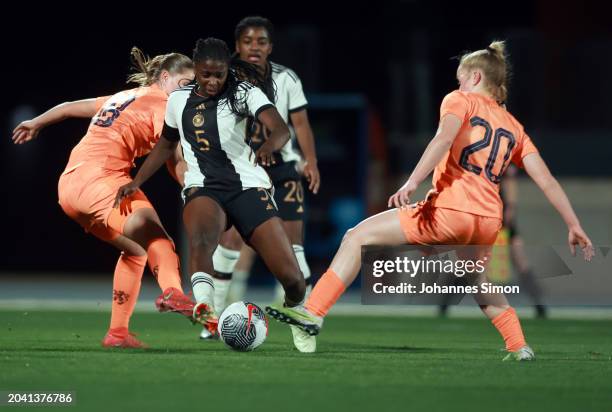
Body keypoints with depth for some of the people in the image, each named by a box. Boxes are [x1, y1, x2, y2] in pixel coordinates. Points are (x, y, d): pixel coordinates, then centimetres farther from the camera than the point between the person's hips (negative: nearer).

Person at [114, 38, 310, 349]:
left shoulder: (244, 92, -1)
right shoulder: (178, 100, 11)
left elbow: (281, 129, -16)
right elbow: (165, 146, 29)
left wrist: (269, 145, -39)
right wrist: (136, 182, 20)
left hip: (248, 185, -1)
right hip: (203, 189, 1)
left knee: (292, 279, -9)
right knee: (200, 239, -38)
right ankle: (206, 312, -58)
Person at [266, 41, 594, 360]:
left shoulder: (461, 101, 8)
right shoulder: (514, 128, 23)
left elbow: (444, 137, -13)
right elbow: (546, 181, 15)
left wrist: (412, 183, -24)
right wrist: (574, 226, 17)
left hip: (450, 211, -6)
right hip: (487, 224, 6)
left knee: (358, 237, 0)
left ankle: (313, 313, -10)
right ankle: (519, 348, 29)